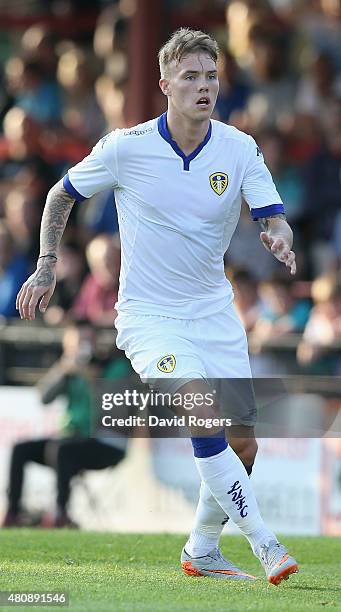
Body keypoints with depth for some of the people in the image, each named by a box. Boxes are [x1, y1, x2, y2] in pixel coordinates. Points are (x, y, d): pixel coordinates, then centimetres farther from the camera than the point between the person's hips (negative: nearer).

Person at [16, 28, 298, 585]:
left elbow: (274, 220, -11)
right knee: (204, 413, -27)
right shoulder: (126, 147, -11)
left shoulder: (240, 149, -5)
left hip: (215, 314, 4)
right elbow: (62, 195, 5)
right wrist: (46, 267, -1)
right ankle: (264, 544, -24)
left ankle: (202, 550, 24)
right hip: (148, 315, -4)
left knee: (242, 445, 1)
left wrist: (280, 238, -34)